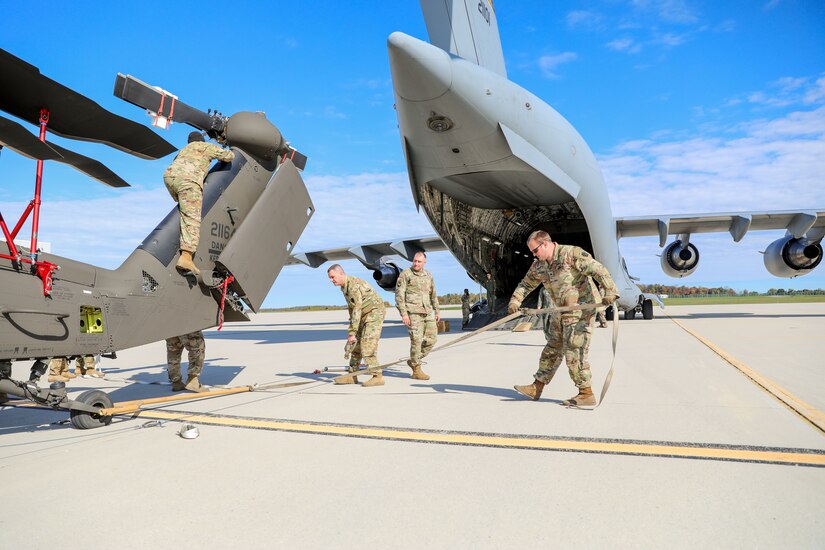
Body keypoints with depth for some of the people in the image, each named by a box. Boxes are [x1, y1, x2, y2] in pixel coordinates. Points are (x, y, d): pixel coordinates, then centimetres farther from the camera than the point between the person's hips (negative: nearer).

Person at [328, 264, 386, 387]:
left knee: (367, 346, -15)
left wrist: (352, 333, -25)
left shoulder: (353, 285, -23)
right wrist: (351, 330, 15)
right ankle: (352, 376, 15)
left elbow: (357, 310, -26)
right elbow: (351, 309, 16)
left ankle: (378, 377, -10)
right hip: (365, 316, 10)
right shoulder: (345, 287, 10)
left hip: (374, 313, -10)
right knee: (356, 344, 8)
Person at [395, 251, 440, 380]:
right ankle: (417, 371, 3)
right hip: (412, 313, -6)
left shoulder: (428, 275, 14)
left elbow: (433, 295, 23)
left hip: (427, 312, 6)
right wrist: (403, 313, -14)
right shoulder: (405, 274, -3)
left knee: (431, 338, 4)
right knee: (417, 340, -8)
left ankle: (413, 360, 21)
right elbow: (399, 295, -8)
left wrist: (437, 311, 18)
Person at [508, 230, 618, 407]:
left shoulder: (572, 253, -15)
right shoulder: (539, 266, 7)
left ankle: (586, 394, 4)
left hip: (581, 309, -8)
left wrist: (610, 291, -32)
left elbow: (598, 270, -21)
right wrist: (515, 301, 5)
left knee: (574, 352, -8)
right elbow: (526, 284, 19)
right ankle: (536, 388, 20)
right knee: (552, 349, 12)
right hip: (562, 312, 8)